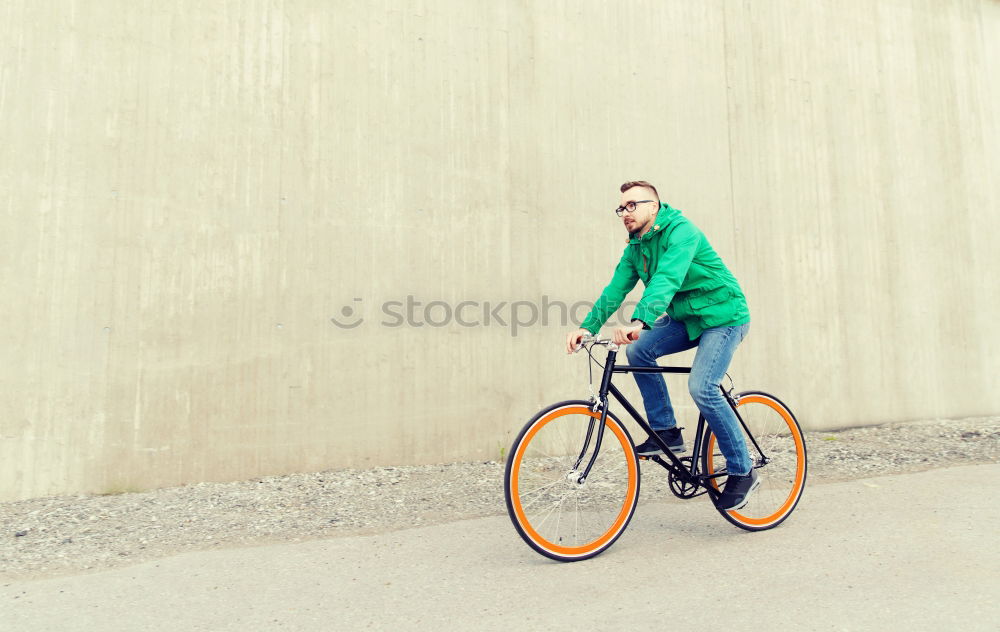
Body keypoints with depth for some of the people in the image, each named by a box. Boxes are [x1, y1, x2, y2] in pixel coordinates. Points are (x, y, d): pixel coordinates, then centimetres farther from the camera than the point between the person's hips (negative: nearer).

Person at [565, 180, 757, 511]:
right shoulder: (635, 248, 4)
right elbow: (616, 288, -5)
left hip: (722, 315, -7)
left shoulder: (681, 231, -21)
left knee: (701, 387, -22)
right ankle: (666, 431, 1)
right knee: (638, 350, -12)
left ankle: (742, 471, -2)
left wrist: (640, 322, -52)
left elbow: (667, 278, -38)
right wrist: (587, 326, -20)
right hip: (685, 318, 8)